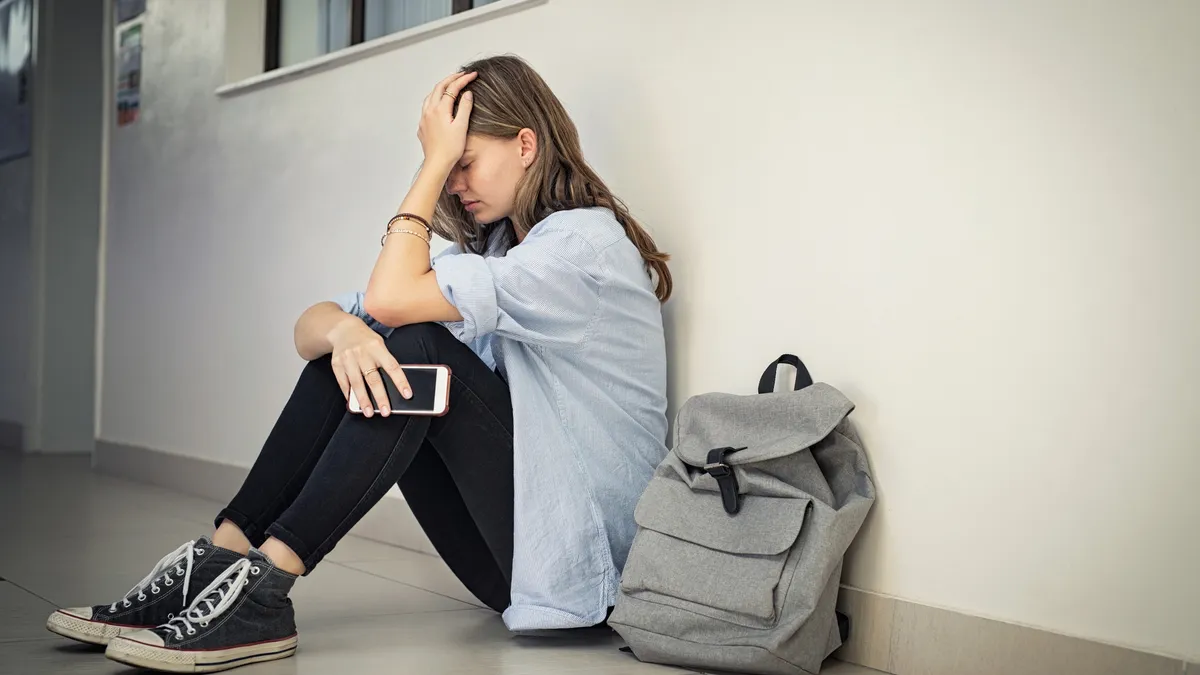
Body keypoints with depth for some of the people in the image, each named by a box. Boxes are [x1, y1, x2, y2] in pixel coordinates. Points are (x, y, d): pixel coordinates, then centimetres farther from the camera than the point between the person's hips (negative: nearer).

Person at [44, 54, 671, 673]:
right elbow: (310, 326, 2)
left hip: (575, 550, -7)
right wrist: (343, 331, -22)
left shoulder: (586, 240, -12)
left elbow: (390, 297, -23)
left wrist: (437, 161, -14)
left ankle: (261, 588, -25)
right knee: (350, 345, -5)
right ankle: (216, 561, -11)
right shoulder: (489, 246, 14)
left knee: (420, 348, -24)